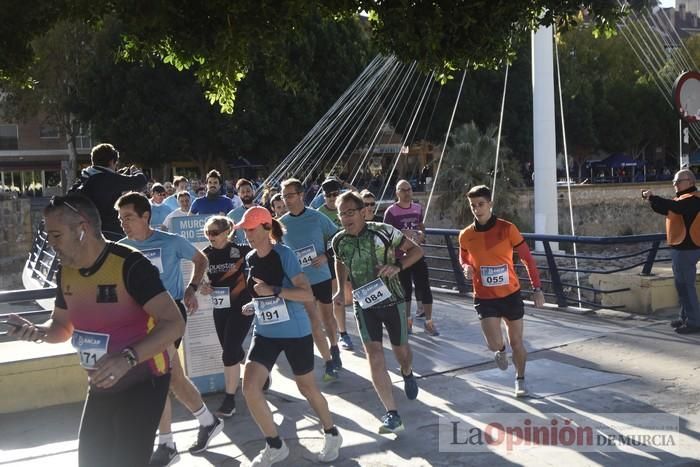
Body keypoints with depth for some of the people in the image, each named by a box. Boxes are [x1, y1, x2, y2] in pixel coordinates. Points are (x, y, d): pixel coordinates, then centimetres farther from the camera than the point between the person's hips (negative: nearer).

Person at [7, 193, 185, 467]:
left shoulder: (130, 265, -24)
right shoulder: (65, 273, 0)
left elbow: (174, 324, -29)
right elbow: (62, 326, 16)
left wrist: (128, 358, -41)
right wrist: (38, 332, -8)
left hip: (142, 382, -8)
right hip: (101, 386, 8)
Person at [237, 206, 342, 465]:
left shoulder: (284, 254, -16)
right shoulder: (250, 258, 3)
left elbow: (307, 294, -21)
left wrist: (273, 291, -27)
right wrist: (254, 305, 5)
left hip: (295, 332, -5)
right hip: (265, 333, 5)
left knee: (307, 388, 9)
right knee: (249, 387, -9)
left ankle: (332, 435, 36)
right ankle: (275, 446, 10)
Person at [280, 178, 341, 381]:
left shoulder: (317, 218, -8)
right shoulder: (281, 223, -2)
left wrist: (326, 256, -14)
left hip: (322, 276, 0)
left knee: (327, 316, 16)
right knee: (314, 322, -1)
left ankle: (334, 348, 41)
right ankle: (329, 362, 9)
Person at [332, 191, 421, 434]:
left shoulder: (383, 231, -15)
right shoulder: (339, 241, -3)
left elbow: (416, 250, -10)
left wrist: (397, 266, -26)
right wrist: (341, 289, 9)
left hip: (391, 300, -2)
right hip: (364, 304, 2)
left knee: (401, 350, 14)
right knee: (374, 355, -13)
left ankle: (407, 374, 53)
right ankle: (392, 415, -12)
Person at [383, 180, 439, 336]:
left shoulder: (418, 208, 6)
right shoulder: (391, 211, -9)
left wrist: (421, 234, -1)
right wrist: (403, 233, -23)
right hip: (400, 256, -3)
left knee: (425, 288, -2)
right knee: (405, 290, 8)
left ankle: (429, 322, 7)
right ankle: (408, 320, 25)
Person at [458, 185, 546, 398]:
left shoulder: (507, 229, -11)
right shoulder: (466, 235, -5)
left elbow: (527, 258, -4)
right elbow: (464, 259, 14)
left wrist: (537, 288, -9)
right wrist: (466, 268, -10)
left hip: (511, 295, 0)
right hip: (485, 298, 0)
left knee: (516, 342, 11)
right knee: (494, 344, -14)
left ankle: (520, 379, 37)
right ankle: (501, 351, 25)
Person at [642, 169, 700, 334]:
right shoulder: (684, 198, 18)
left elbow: (673, 206, -31)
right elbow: (666, 209, 17)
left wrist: (652, 197, -25)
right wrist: (652, 199, 0)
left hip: (687, 249, -10)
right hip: (682, 247, 10)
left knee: (685, 285, -8)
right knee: (682, 284, 16)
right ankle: (685, 317, 24)